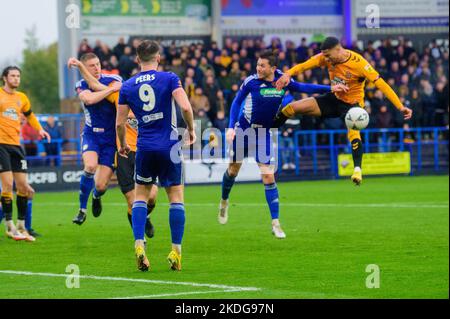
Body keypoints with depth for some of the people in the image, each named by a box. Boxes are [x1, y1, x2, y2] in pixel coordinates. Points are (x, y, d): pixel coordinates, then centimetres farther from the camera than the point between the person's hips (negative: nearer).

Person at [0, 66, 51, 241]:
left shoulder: (21, 98, 15)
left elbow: (29, 115, 32)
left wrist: (39, 129, 21)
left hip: (16, 144, 6)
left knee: (23, 186, 5)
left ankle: (21, 226, 16)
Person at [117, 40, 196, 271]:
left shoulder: (127, 86, 4)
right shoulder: (169, 79, -4)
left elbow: (120, 123, 4)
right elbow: (185, 107, -16)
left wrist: (122, 144, 22)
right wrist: (191, 129, 2)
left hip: (145, 148, 2)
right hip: (169, 147, -2)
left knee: (140, 195, 13)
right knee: (176, 197, 7)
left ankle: (139, 245, -4)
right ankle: (176, 251, 2)